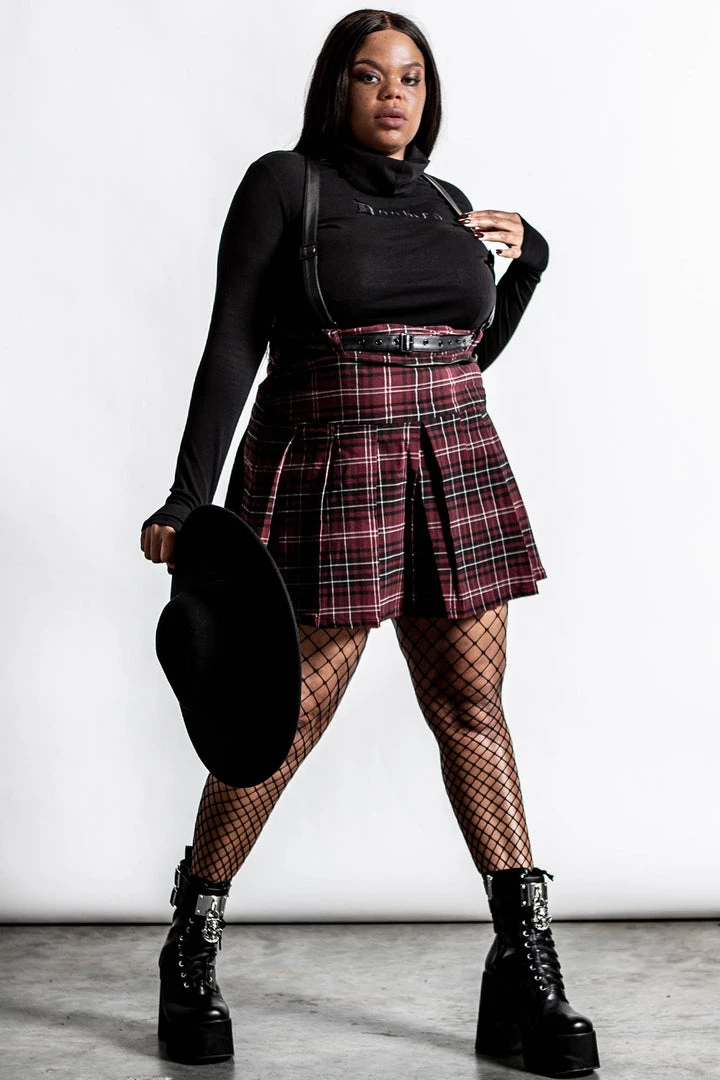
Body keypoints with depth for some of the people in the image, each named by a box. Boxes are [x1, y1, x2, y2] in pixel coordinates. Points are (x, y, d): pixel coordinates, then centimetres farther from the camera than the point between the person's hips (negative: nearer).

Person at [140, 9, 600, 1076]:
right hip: (326, 470, -5)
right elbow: (232, 345, -6)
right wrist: (188, 500, -13)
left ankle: (526, 969, 6)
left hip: (451, 469, 5)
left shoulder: (447, 204, 16)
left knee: (472, 703, 2)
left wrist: (528, 254, 11)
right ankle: (192, 950, 15)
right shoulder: (284, 181, 0)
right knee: (290, 714, -4)